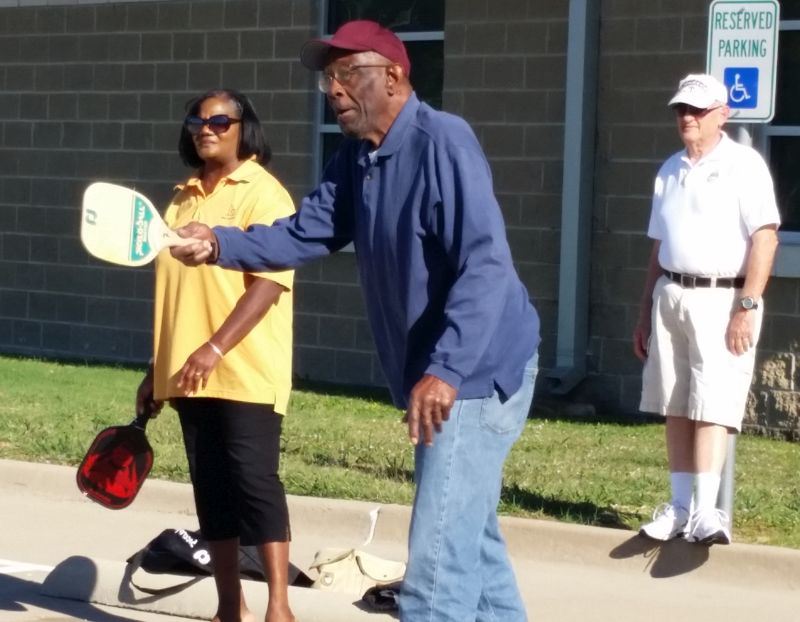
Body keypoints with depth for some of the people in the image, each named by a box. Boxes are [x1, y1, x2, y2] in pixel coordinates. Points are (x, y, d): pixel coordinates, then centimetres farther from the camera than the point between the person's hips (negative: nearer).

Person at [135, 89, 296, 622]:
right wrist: (157, 370, 18)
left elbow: (269, 283, -16)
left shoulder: (263, 194, -6)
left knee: (253, 480, -10)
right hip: (190, 373, 6)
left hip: (246, 373, -6)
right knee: (212, 487, 7)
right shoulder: (184, 200, 14)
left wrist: (216, 347, -23)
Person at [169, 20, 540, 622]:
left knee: (437, 569, -13)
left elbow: (486, 266, -28)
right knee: (472, 541, 22)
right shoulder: (355, 159, 9)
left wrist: (446, 370, -36)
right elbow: (303, 236, 5)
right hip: (432, 378, 10)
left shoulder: (443, 143, -20)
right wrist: (221, 244, -14)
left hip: (477, 374, -10)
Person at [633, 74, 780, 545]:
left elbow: (765, 238, -13)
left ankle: (705, 511, -14)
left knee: (711, 405, -11)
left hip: (721, 299, -6)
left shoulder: (743, 165, -6)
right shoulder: (670, 170, 16)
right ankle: (681, 505, 11)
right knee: (676, 406, 6)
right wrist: (646, 312, 18)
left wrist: (747, 307, -19)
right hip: (670, 295, 6)